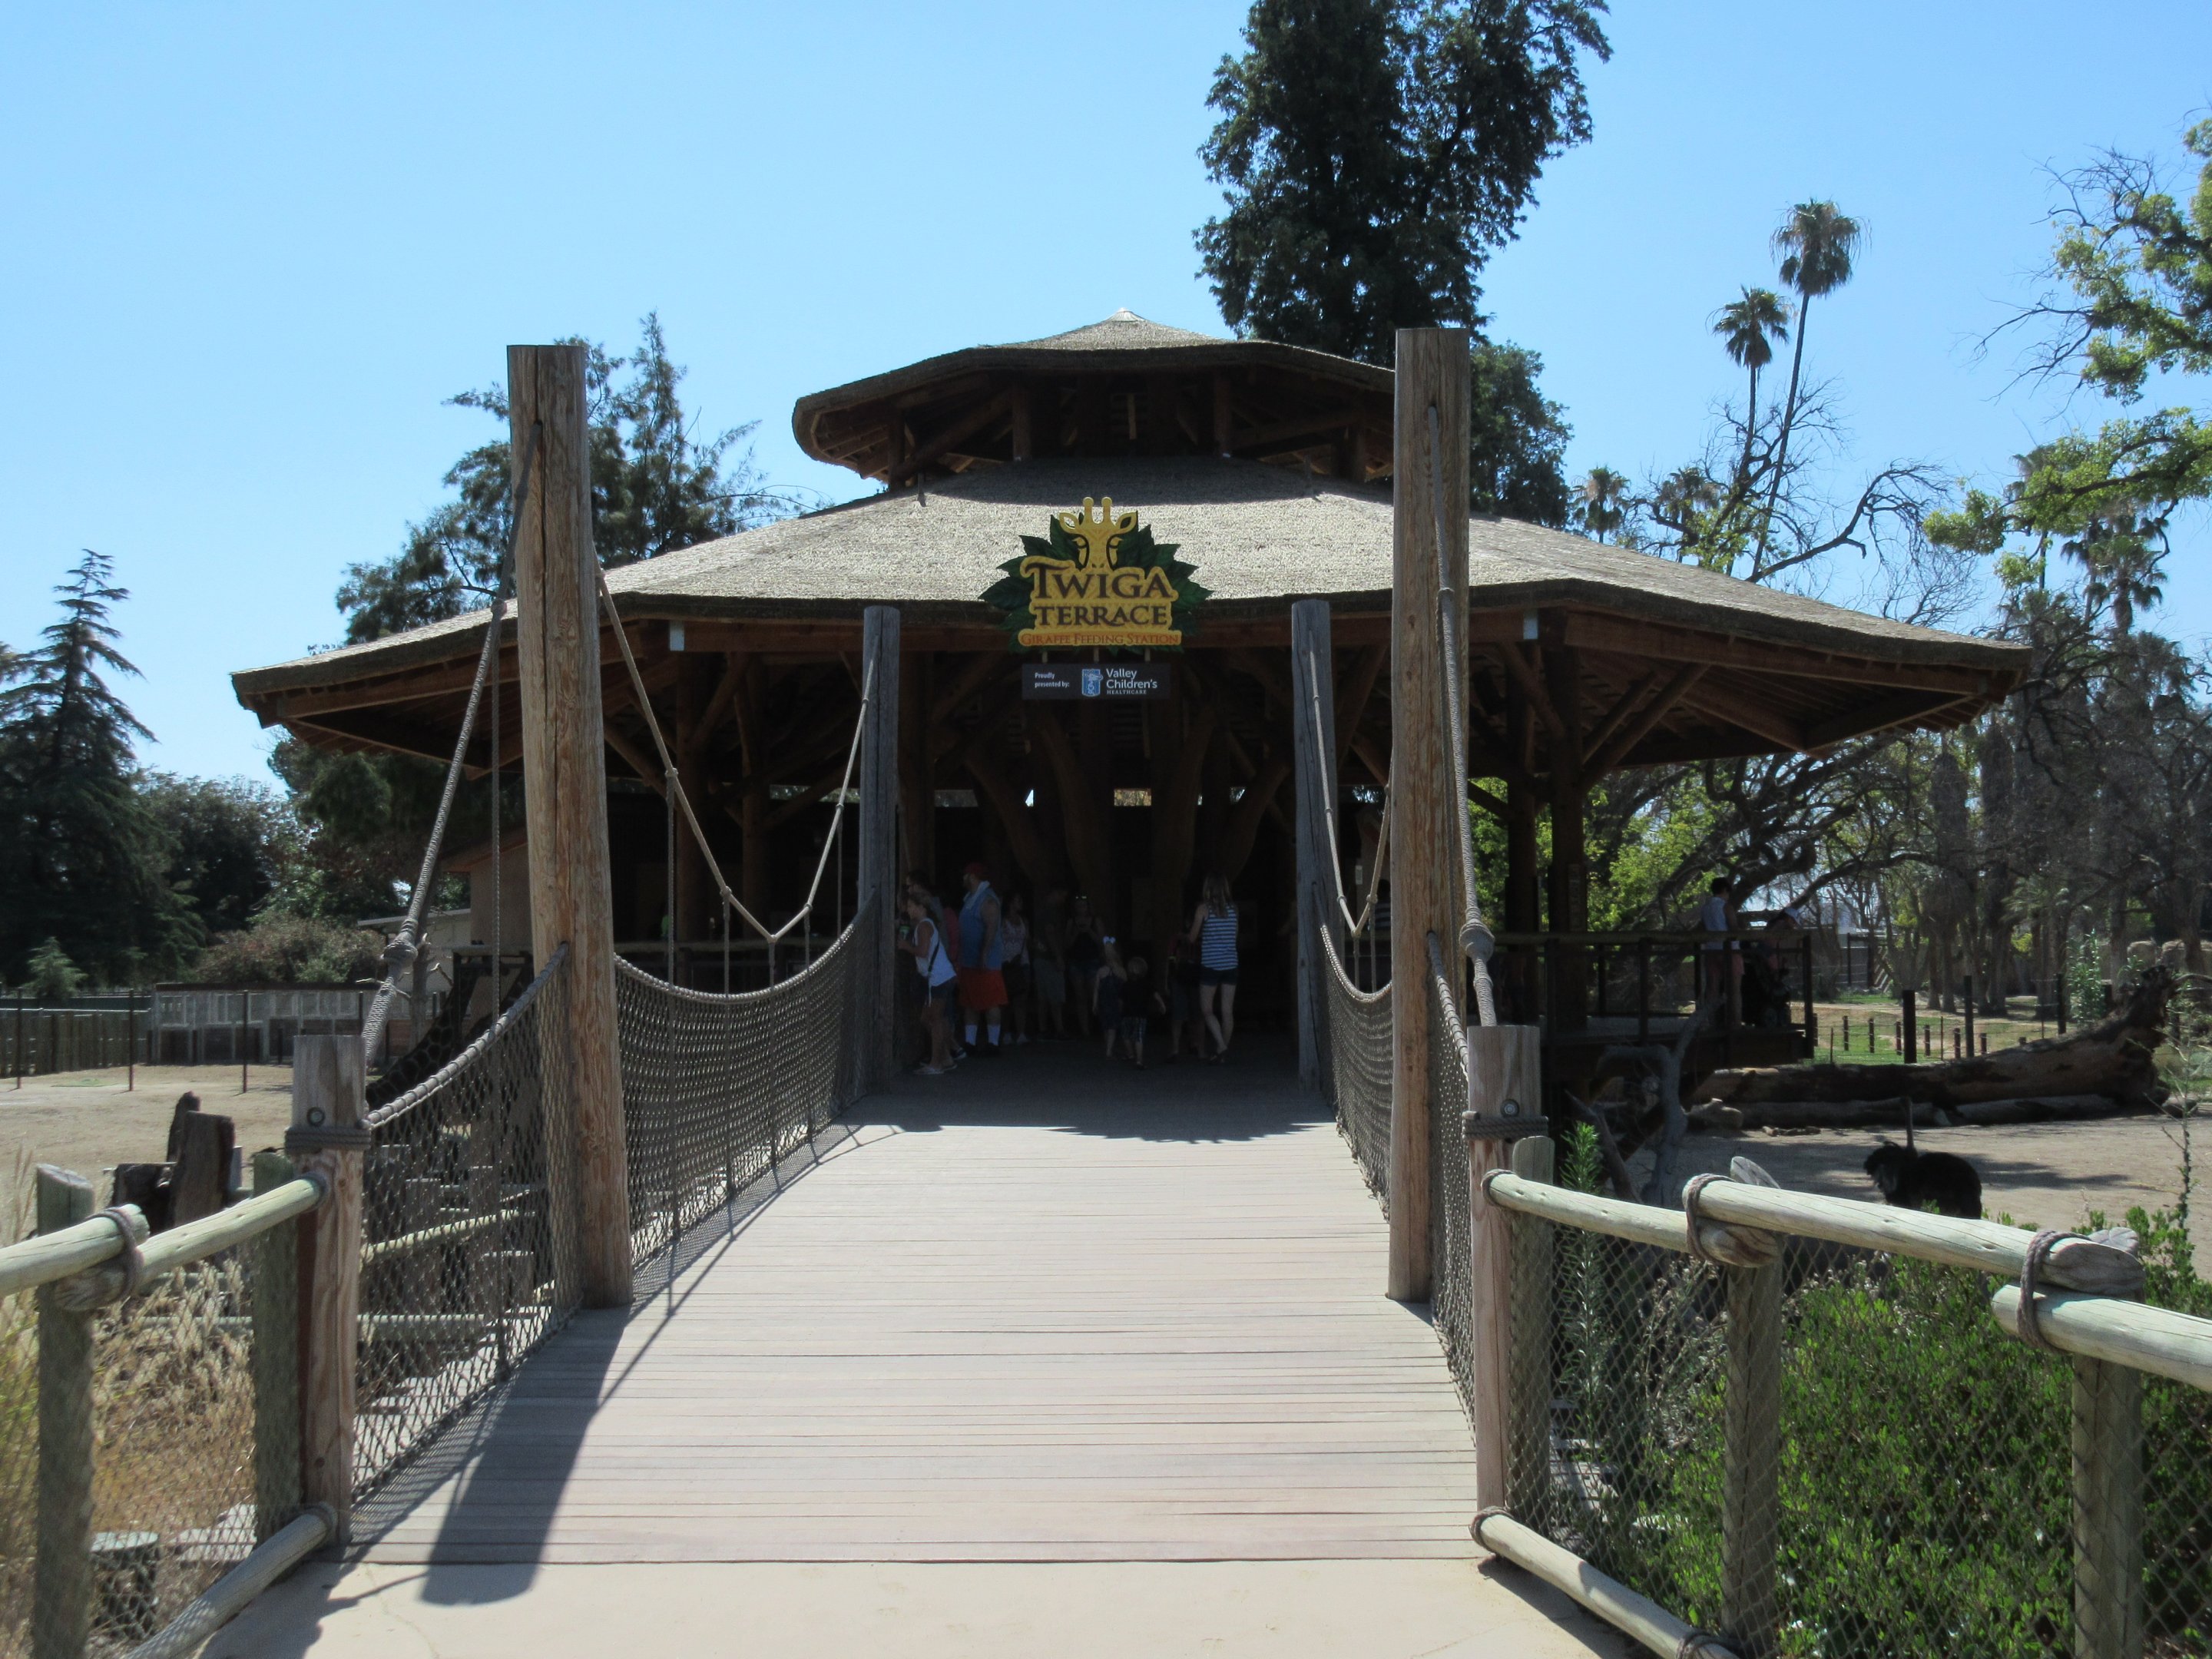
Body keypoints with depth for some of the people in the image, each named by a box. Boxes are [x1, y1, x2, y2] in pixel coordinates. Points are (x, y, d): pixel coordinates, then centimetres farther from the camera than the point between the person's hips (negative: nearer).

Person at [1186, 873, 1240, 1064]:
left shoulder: (1204, 908, -6)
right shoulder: (1233, 908, 4)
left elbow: (1192, 938, 0)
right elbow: (1233, 936, 13)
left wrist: (1183, 935, 22)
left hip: (1210, 965, -4)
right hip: (1230, 965, 4)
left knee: (1206, 1009, 4)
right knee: (1227, 1011, 5)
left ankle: (1220, 1044, -14)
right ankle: (1221, 1053, 8)